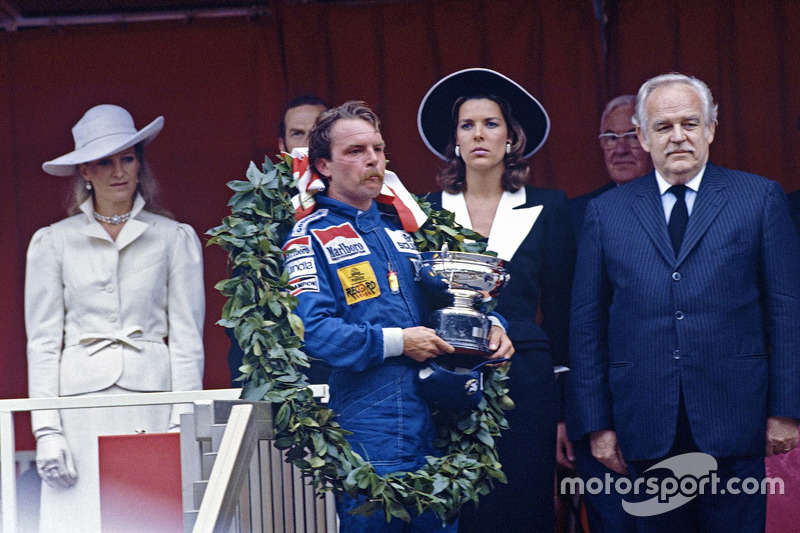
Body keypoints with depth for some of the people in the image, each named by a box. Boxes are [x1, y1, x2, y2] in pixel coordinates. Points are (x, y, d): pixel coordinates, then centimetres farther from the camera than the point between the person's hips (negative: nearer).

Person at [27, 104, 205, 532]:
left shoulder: (175, 238, 9)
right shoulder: (52, 242, 11)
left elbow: (187, 338, 6)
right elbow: (43, 341, 8)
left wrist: (183, 424, -4)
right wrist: (46, 430, -2)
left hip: (153, 400, 0)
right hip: (83, 402, 0)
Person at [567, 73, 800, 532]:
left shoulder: (760, 198, 6)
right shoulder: (606, 212, 10)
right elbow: (587, 323, 9)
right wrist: (597, 423, 3)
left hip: (733, 423, -1)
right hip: (647, 432, 1)